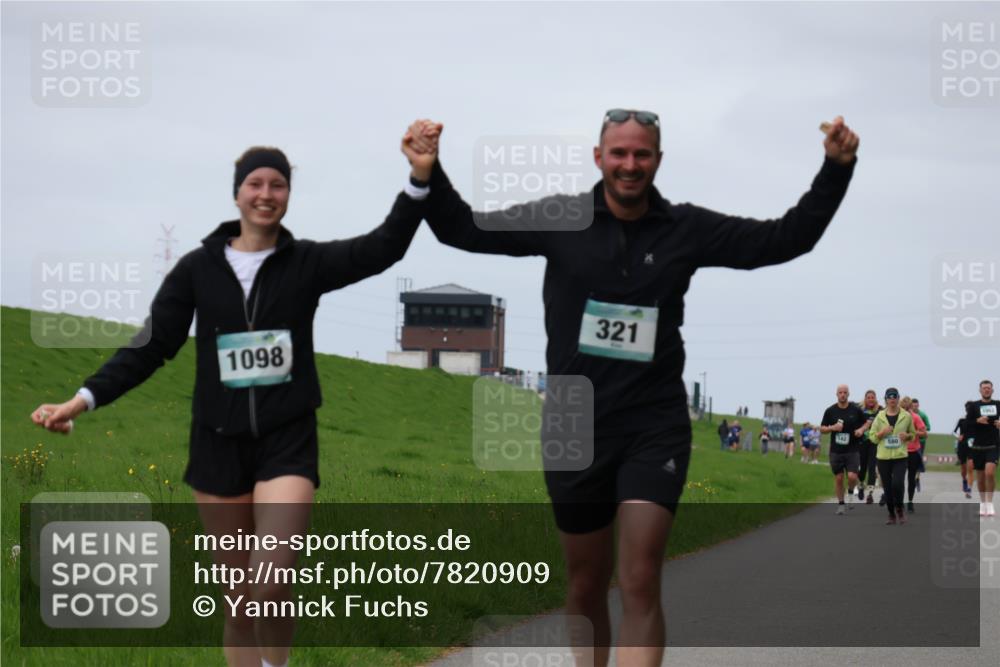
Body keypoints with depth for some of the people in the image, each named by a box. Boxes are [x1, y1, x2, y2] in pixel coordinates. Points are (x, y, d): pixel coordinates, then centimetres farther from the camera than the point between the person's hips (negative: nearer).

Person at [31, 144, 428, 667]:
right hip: (219, 442, 2)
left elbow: (383, 248, -13)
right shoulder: (198, 268, 2)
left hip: (287, 440, -2)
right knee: (240, 599, 7)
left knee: (274, 584, -20)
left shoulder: (307, 263, 0)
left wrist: (419, 180, -29)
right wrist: (84, 399, -10)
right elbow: (152, 347, 2)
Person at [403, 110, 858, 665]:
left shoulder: (686, 229, -1)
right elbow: (463, 229, 1)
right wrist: (428, 171, -15)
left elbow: (788, 238, 2)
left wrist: (836, 169, -9)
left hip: (654, 429, -1)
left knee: (640, 585, -13)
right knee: (586, 586, 13)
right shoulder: (559, 220, -2)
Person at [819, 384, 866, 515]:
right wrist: (833, 428, -13)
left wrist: (861, 429, -8)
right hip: (836, 450, 1)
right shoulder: (830, 411, 1)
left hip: (852, 450, -1)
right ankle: (840, 504, 17)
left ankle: (850, 492, 18)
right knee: (838, 478, 4)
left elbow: (865, 423, 13)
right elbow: (822, 428, 7)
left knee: (852, 476, -13)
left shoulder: (856, 410, 0)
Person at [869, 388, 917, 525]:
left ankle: (899, 510, 4)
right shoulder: (880, 417, 5)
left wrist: (908, 436, -7)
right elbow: (872, 436, 7)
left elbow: (913, 434, 16)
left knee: (897, 484, -19)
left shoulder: (906, 416, 4)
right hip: (883, 457, 2)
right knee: (887, 487, 5)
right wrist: (882, 432, -12)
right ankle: (891, 515, 19)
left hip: (900, 457, -2)